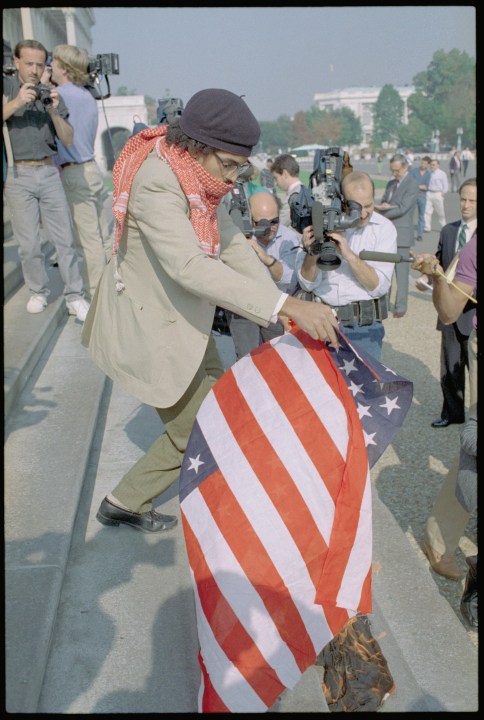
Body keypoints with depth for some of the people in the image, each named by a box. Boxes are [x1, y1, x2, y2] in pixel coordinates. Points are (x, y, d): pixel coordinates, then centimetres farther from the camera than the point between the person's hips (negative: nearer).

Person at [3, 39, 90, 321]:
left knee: (65, 238, -1)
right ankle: (39, 292, 19)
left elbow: (68, 139, 5)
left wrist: (54, 112, -10)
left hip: (50, 172, 2)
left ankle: (75, 297, 4)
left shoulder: (51, 94, 9)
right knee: (29, 243, 2)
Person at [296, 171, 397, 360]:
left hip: (364, 326, -1)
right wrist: (311, 251, -22)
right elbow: (308, 284, -4)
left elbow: (380, 286, -13)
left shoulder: (384, 228, -5)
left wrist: (349, 254, -24)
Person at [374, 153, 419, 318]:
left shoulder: (412, 184, -9)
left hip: (401, 233, -7)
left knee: (401, 271, -3)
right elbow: (382, 204, 11)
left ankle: (400, 306, 4)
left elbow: (402, 209, -17)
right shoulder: (391, 183, 16)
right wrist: (382, 207, -13)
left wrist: (379, 212, -12)